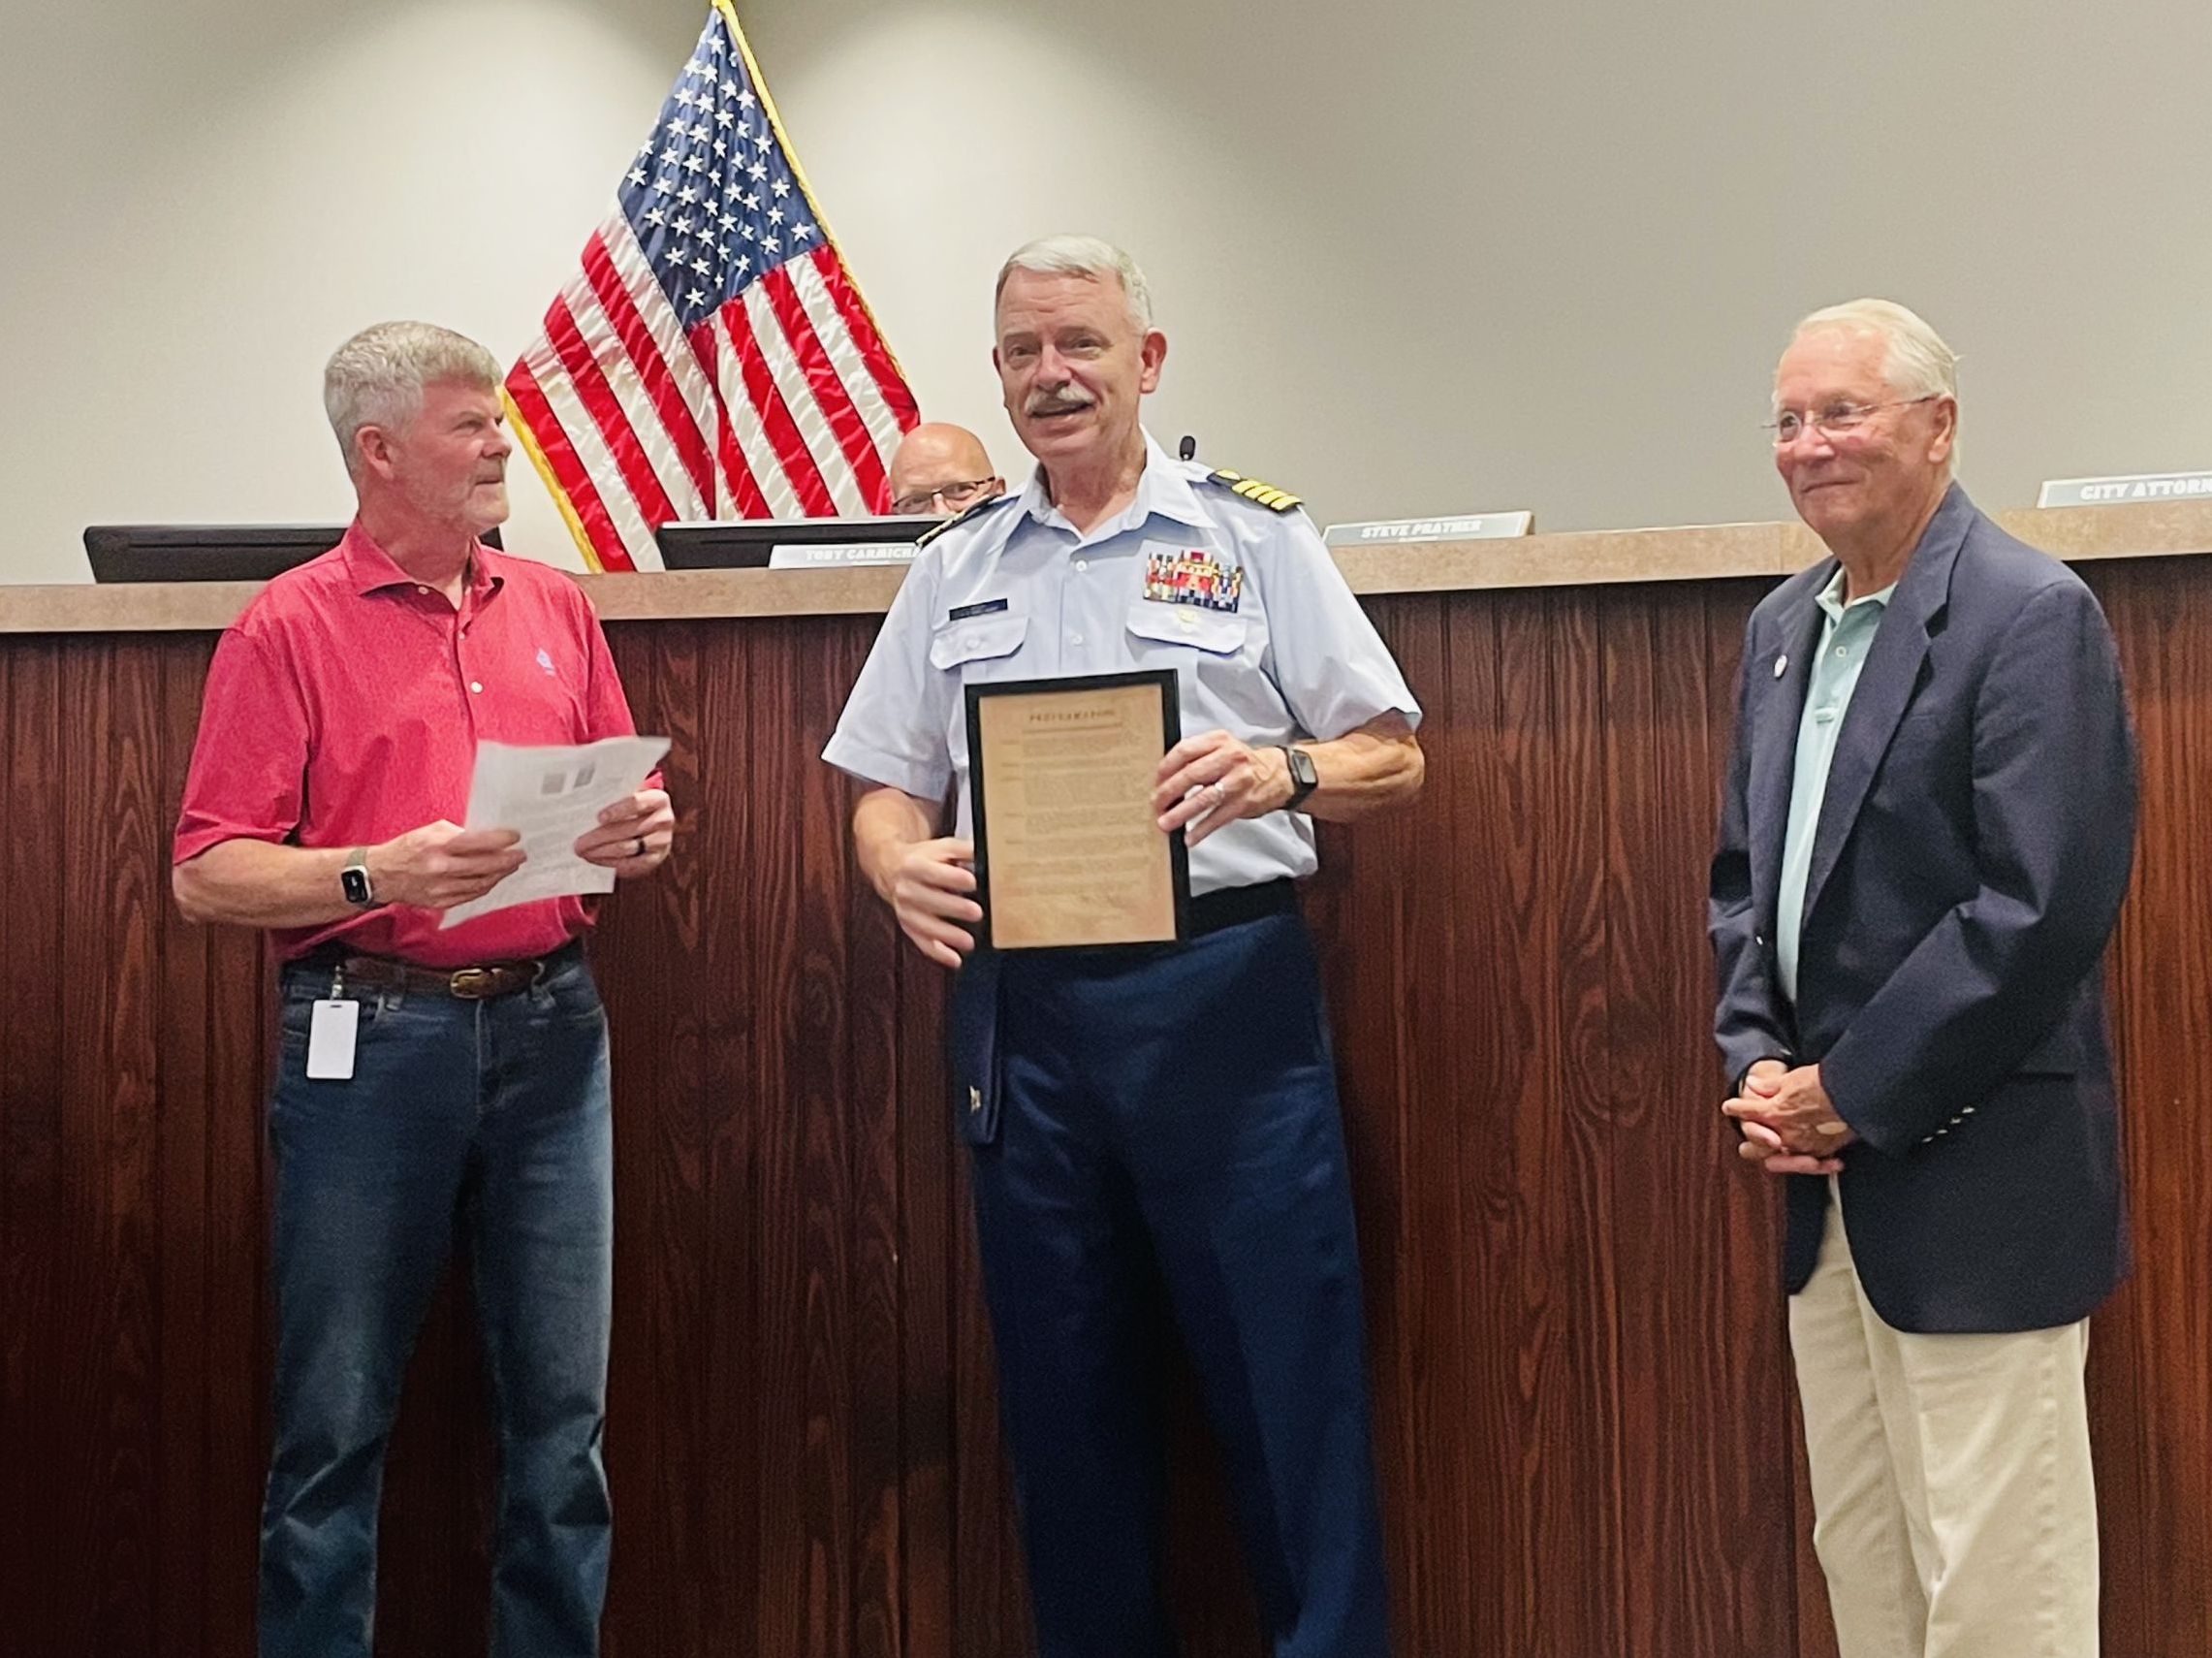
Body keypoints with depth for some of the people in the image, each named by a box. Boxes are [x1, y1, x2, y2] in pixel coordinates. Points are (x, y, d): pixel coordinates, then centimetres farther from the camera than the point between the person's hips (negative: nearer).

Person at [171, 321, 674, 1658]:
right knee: (339, 1422, 5)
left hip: (550, 1029, 4)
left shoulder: (556, 606, 13)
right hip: (370, 1036, -4)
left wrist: (638, 832, -4)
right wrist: (378, 874, -21)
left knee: (564, 1413, 8)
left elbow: (623, 801, 19)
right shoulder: (289, 628, -1)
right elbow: (208, 876, -6)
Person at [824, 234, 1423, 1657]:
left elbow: (1394, 761, 3)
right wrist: (902, 862, -7)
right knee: (1064, 1392, 11)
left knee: (1291, 1380, -3)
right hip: (1021, 1003, 4)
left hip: (1221, 991, -3)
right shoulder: (955, 570, 15)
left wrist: (1284, 773, -18)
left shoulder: (1253, 536, 5)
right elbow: (886, 787, 15)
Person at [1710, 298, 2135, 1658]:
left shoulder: (2032, 615, -13)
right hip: (1824, 1180, 8)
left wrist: (1851, 1092, -15)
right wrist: (1759, 1062, 2)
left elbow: (2046, 909, -20)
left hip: (1974, 1178, -8)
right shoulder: (1782, 627, 13)